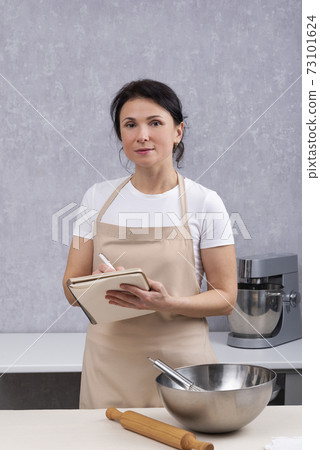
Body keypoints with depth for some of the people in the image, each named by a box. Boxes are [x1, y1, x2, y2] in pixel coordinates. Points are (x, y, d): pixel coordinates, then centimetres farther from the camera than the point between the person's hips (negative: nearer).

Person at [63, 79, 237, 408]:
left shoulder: (204, 202, -4)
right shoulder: (98, 197, 4)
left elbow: (225, 298, -3)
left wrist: (168, 303, -20)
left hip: (180, 360, -2)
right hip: (110, 365, 2)